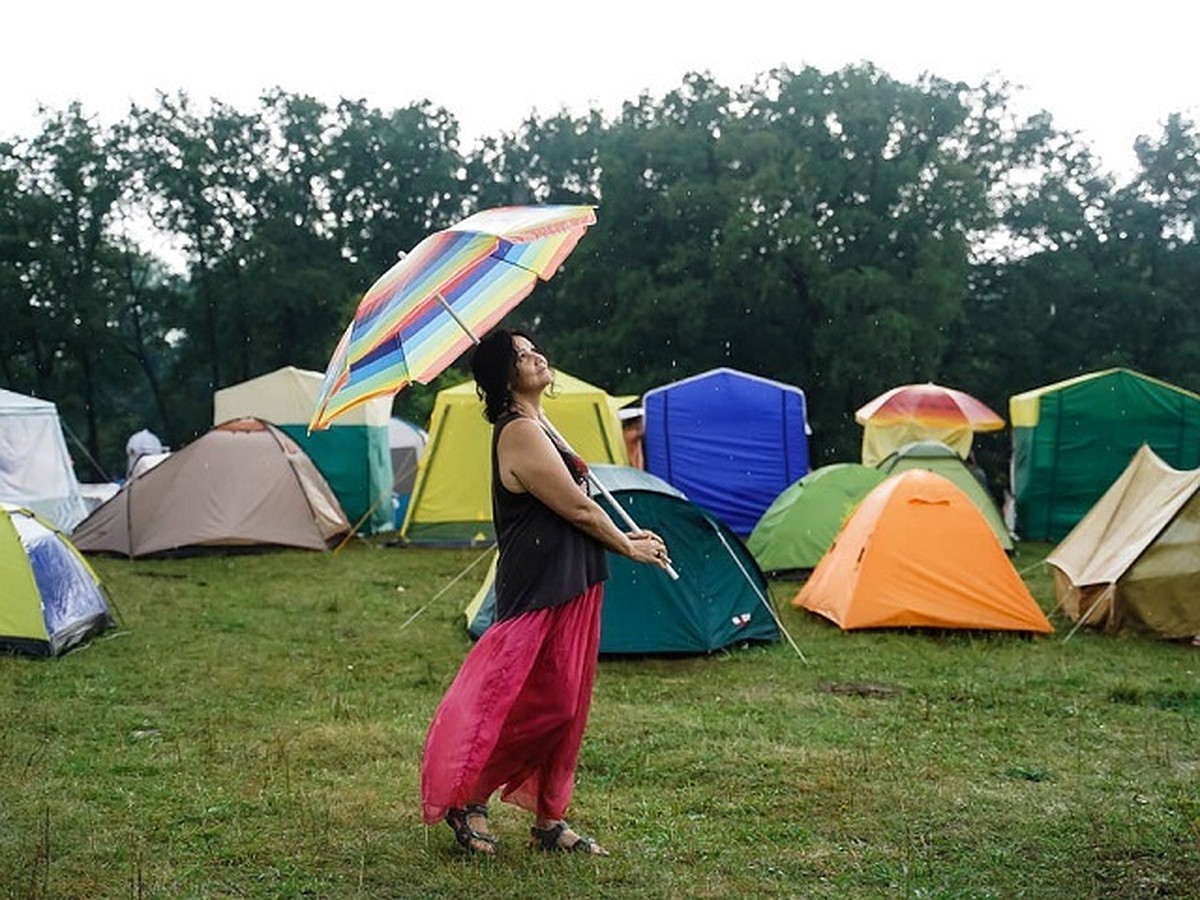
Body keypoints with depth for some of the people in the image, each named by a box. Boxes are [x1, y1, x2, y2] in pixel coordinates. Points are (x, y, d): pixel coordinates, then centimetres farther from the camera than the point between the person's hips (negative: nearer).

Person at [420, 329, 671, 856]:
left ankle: (549, 822, 21)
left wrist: (622, 536, 15)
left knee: (565, 708, 12)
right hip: (542, 591, -10)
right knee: (538, 704, -5)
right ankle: (466, 801, 11)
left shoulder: (535, 426, 15)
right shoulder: (520, 433, -18)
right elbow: (578, 509, -16)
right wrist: (628, 547, -3)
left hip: (571, 586, 10)